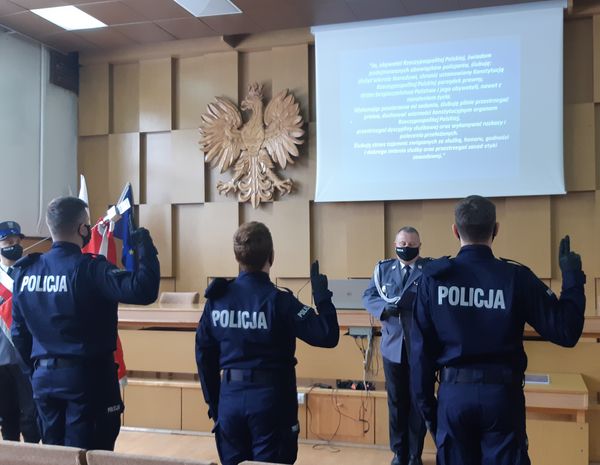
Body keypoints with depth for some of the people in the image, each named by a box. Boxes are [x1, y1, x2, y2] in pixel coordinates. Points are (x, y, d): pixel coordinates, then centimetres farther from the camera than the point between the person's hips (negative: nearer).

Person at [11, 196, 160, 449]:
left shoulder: (25, 271, 3)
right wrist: (144, 245, -16)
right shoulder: (89, 269, -17)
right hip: (88, 376, -6)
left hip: (44, 377, 6)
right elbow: (143, 290, -30)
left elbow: (19, 332, 10)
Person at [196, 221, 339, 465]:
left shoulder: (216, 299, -1)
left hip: (230, 397, 4)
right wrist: (322, 296, -6)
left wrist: (213, 403, 16)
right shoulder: (279, 300, -13)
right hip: (271, 399, -4)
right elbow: (328, 336, -17)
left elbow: (204, 355, 6)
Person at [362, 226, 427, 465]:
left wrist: (413, 299, -32)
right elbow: (368, 296, 1)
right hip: (392, 345, 3)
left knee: (419, 402, 10)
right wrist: (385, 307, -17)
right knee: (396, 401, 13)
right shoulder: (383, 268, 7)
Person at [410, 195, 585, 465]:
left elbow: (421, 348, -3)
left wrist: (425, 403, 6)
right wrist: (573, 276, 5)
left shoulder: (433, 277, -5)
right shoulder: (516, 277, -8)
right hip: (502, 393, -1)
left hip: (454, 392, 1)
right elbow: (566, 332, -6)